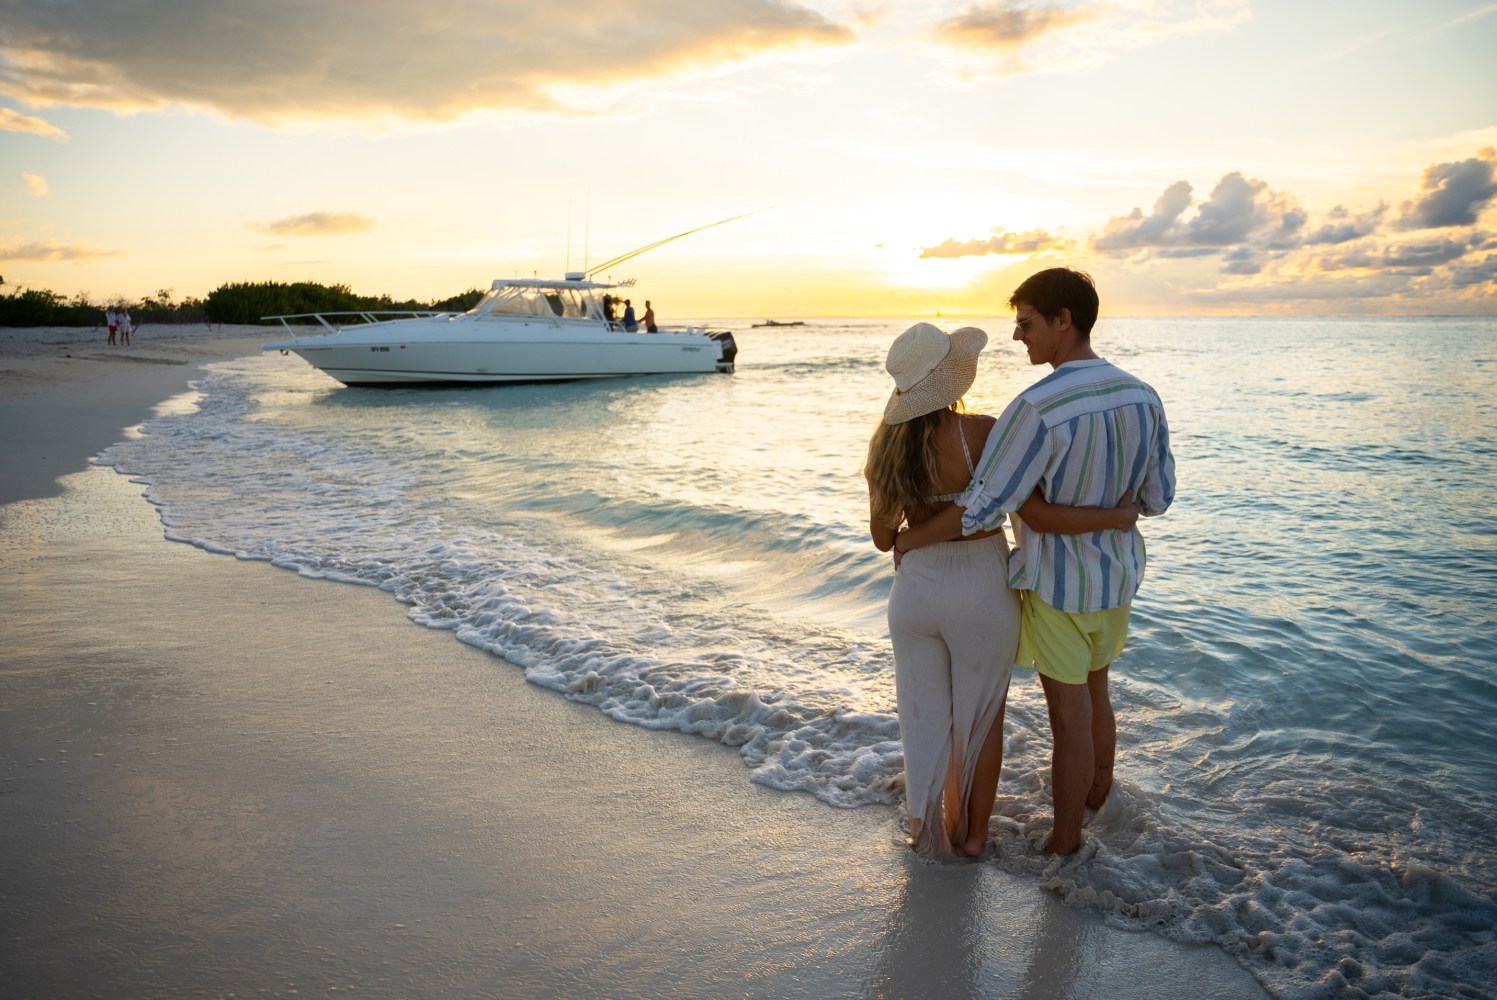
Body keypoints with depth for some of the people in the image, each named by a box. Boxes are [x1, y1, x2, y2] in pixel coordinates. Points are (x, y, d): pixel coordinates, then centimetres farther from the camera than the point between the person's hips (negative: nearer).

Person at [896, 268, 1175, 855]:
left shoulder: (1038, 408, -29)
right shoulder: (1143, 397, -7)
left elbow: (981, 508, -26)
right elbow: (1157, 499, 1)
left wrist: (909, 538, -12)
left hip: (1057, 586, -6)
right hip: (1116, 577, 7)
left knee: (1070, 716, 7)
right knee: (1095, 692, 27)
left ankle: (1064, 846, 25)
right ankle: (1097, 796, 48)